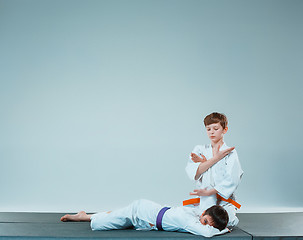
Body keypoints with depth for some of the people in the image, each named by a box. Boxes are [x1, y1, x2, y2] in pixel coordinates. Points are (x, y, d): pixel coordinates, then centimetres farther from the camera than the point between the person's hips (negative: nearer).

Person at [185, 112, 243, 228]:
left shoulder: (230, 153, 3)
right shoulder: (199, 150, 12)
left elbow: (231, 181, -9)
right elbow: (192, 172, -6)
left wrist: (208, 192, -17)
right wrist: (216, 158, -11)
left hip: (223, 201, -2)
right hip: (203, 201, 2)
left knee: (225, 222, -29)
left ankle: (232, 218, 5)